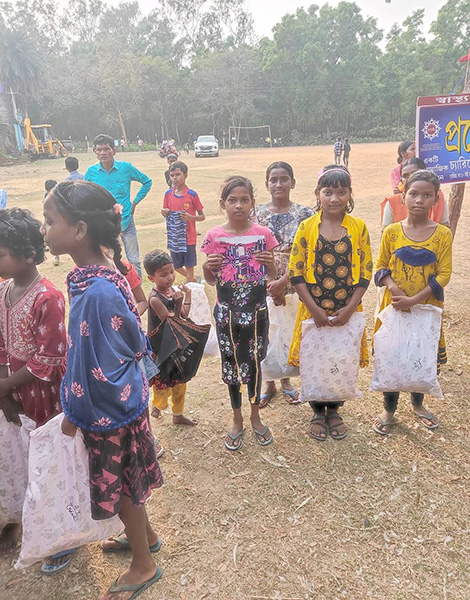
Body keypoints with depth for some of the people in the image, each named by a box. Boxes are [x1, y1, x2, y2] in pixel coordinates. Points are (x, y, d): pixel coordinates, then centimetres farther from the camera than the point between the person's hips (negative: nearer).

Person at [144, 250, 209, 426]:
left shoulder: (174, 290, -3)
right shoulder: (155, 298, -24)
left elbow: (184, 316, 0)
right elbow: (171, 322, -22)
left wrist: (187, 296, -3)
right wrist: (178, 302, -28)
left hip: (178, 346, 7)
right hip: (163, 349, -7)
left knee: (180, 382, 21)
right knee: (164, 384, 10)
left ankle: (178, 415, 40)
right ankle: (157, 405, 43)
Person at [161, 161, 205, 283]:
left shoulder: (192, 195, -10)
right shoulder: (168, 194, 2)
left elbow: (202, 216, -4)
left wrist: (190, 217, -22)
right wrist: (164, 213, -9)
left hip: (188, 237, -5)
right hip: (174, 238, 5)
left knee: (189, 266, 5)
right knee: (177, 266, 15)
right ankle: (194, 280, 40)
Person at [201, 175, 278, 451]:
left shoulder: (263, 234, -4)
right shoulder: (215, 236, -5)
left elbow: (271, 276, 5)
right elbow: (211, 281, 3)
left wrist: (270, 262, -16)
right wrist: (207, 267, -18)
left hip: (257, 310, 0)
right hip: (227, 312, 0)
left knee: (254, 362, 12)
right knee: (231, 364, 12)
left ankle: (256, 417, 34)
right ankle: (237, 420, 32)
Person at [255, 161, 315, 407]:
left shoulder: (304, 214, -2)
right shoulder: (257, 213, 0)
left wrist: (283, 281, -19)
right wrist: (266, 282, -12)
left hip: (293, 283, 0)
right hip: (263, 283, 0)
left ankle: (286, 380, 33)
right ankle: (269, 382, 28)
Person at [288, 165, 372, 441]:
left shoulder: (359, 227, -1)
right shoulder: (307, 227, -4)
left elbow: (366, 271, -1)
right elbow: (296, 271, -6)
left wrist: (349, 308, -10)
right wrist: (314, 309, -12)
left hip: (347, 311, 1)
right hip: (313, 311, -1)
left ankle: (334, 411, 35)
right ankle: (318, 412, 31)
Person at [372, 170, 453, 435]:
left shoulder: (443, 234, -5)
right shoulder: (392, 232, -3)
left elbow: (444, 274, -8)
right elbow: (381, 267, 2)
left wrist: (414, 300, -18)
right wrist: (392, 286, -18)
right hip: (394, 307, 0)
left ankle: (418, 404, 39)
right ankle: (389, 410, 27)